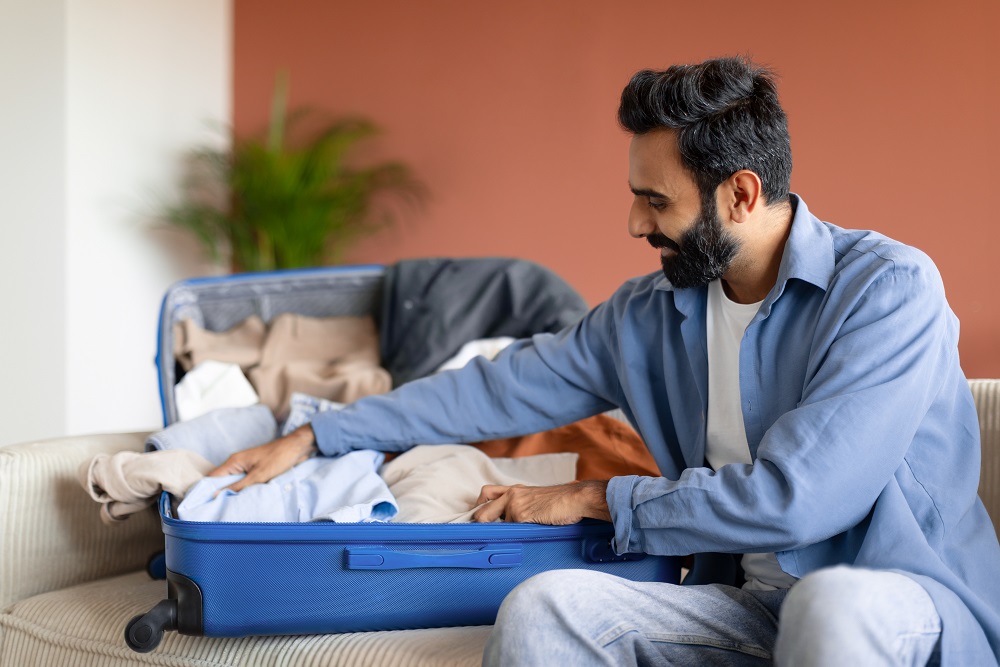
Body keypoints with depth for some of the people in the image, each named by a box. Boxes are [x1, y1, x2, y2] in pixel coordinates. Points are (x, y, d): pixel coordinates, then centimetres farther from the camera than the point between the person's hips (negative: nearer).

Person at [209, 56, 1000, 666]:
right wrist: (313, 437, 14)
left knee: (831, 603, -40)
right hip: (749, 603, 5)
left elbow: (791, 499, -21)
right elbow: (499, 388, 14)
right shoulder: (648, 316, 6)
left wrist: (594, 500, -9)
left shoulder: (888, 289, -15)